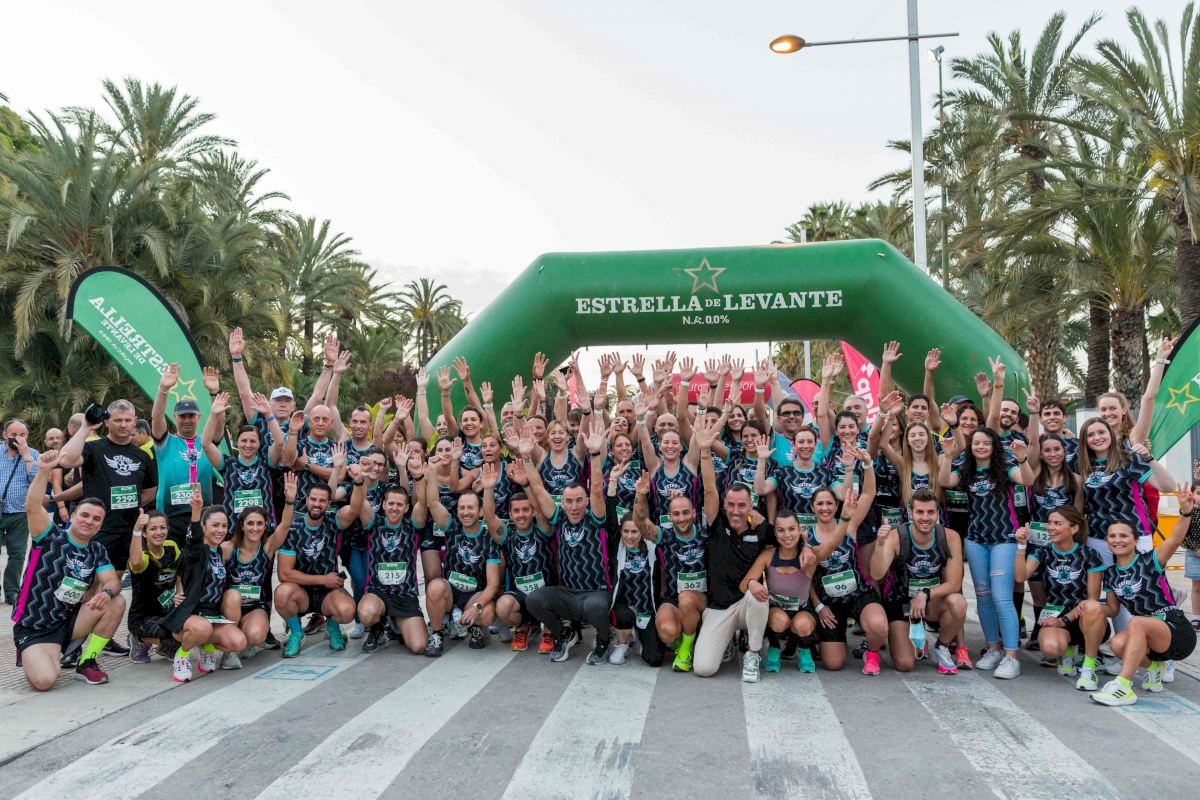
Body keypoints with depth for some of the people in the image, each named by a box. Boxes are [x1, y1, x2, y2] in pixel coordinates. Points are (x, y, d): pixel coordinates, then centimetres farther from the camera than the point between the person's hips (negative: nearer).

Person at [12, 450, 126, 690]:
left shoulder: (97, 551, 6)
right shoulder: (50, 537, -7)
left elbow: (112, 581, -8)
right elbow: (32, 506, -24)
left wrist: (106, 592, -33)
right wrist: (43, 470, -38)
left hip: (70, 620, 4)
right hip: (34, 628, -4)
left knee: (116, 602, -19)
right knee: (44, 681, -27)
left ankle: (86, 664, -5)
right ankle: (30, 656, 12)